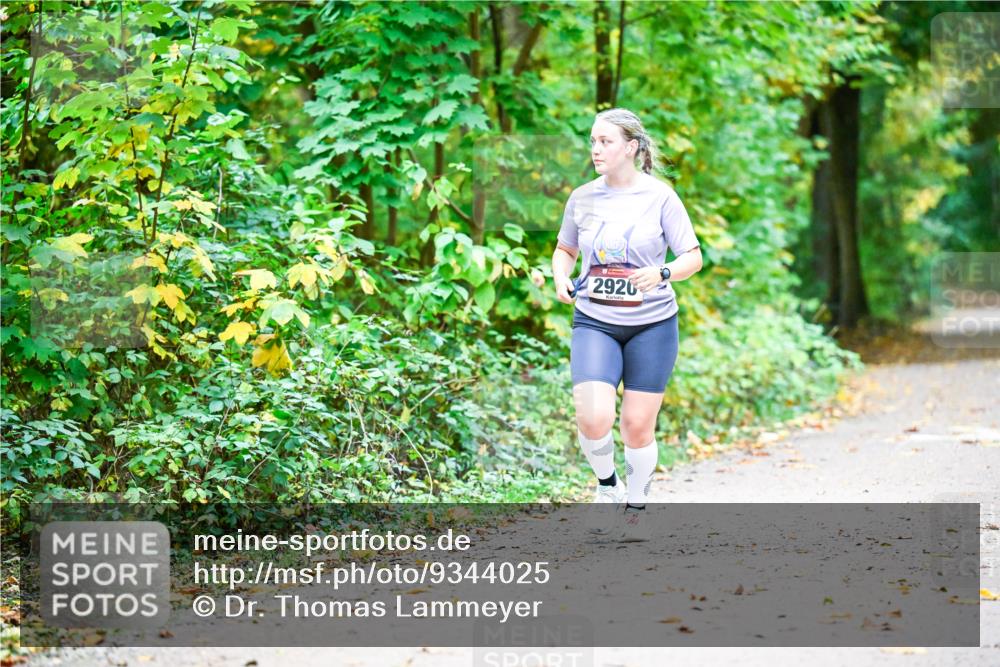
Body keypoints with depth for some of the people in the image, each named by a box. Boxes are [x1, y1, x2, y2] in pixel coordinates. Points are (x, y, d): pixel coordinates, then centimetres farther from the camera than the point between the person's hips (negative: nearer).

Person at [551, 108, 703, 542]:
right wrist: (561, 278, -3)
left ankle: (636, 508, 25)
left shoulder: (659, 197, -5)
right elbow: (565, 249, 19)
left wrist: (662, 273, -23)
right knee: (593, 419, -17)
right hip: (594, 323, 2)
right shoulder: (582, 198, 4)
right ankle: (607, 486, 12)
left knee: (638, 426, 3)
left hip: (652, 325, -1)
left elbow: (693, 257, -3)